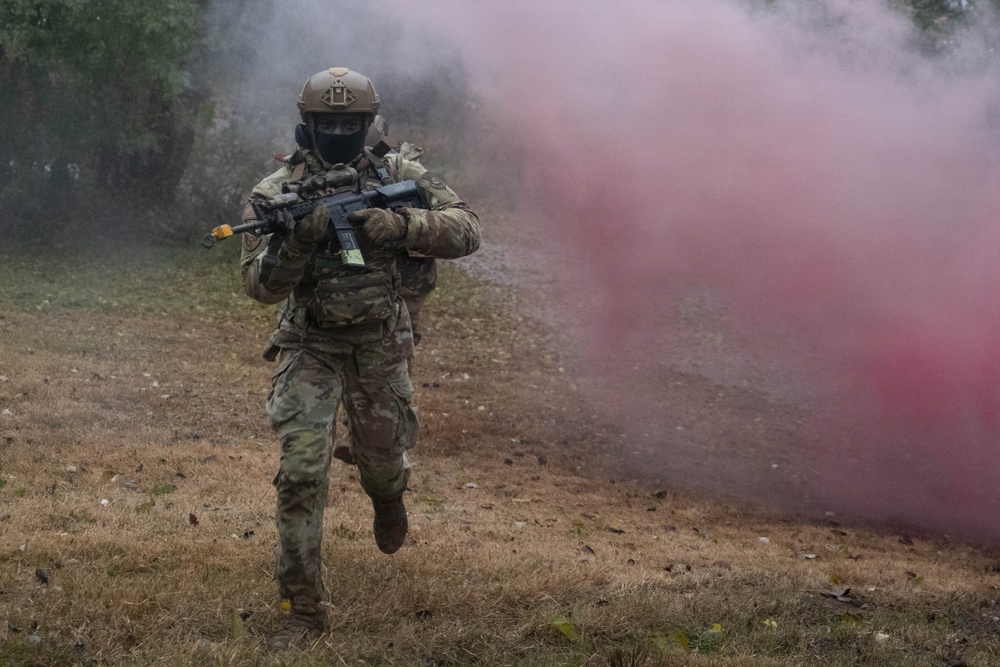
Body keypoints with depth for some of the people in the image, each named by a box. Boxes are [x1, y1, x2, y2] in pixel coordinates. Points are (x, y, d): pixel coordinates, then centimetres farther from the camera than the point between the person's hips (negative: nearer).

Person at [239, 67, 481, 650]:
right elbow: (260, 285, -15)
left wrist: (398, 225, -29)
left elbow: (467, 229, -14)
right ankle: (305, 608, -6)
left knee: (385, 464, 18)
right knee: (302, 474, -14)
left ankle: (389, 500, 58)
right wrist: (297, 238, -34)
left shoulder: (399, 177, -7)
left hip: (381, 346, 1)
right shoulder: (276, 193, -10)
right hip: (309, 350, -1)